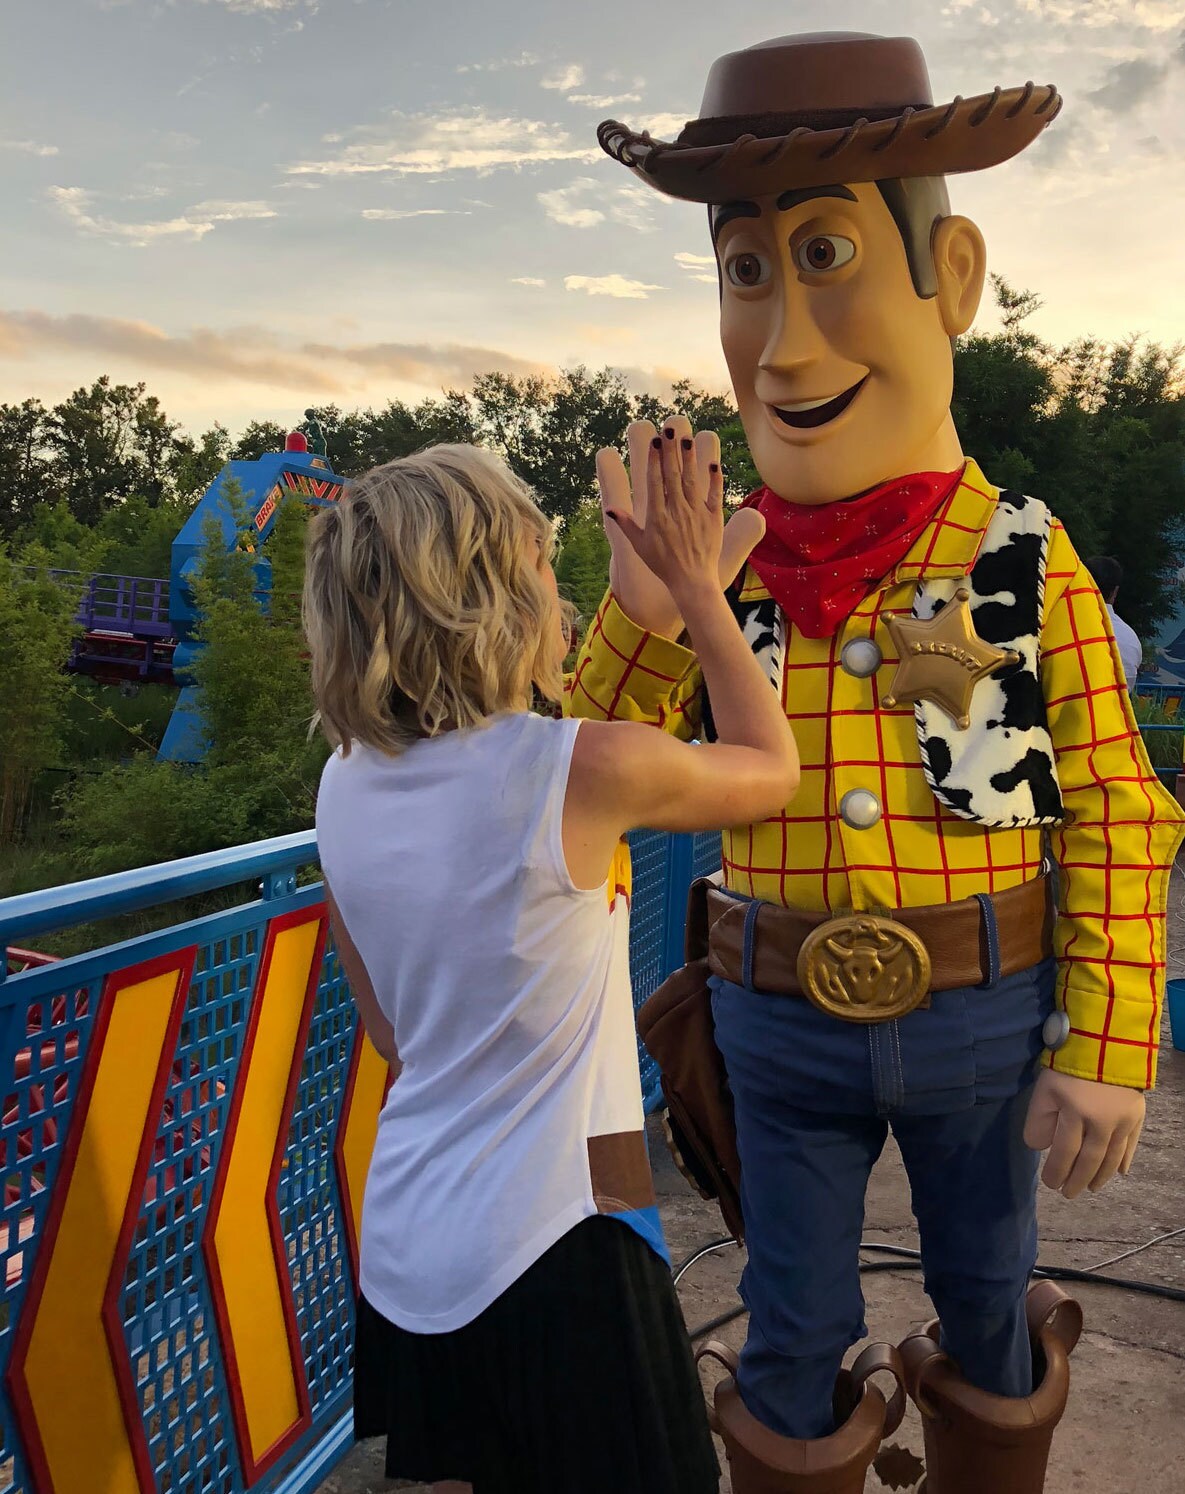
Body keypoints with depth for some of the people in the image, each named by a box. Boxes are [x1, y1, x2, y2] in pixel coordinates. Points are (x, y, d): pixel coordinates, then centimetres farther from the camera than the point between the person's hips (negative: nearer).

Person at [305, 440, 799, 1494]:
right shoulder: (585, 771, -22)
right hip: (549, 1248, -6)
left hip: (406, 1240, 6)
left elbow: (389, 1029, 8)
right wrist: (696, 584, 4)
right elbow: (772, 769, -1)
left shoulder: (346, 782, -3)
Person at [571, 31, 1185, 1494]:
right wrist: (642, 611, -22)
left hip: (983, 1015, 0)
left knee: (986, 1300, 24)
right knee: (792, 1334, 17)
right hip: (783, 1026, 1)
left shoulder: (1030, 561, -11)